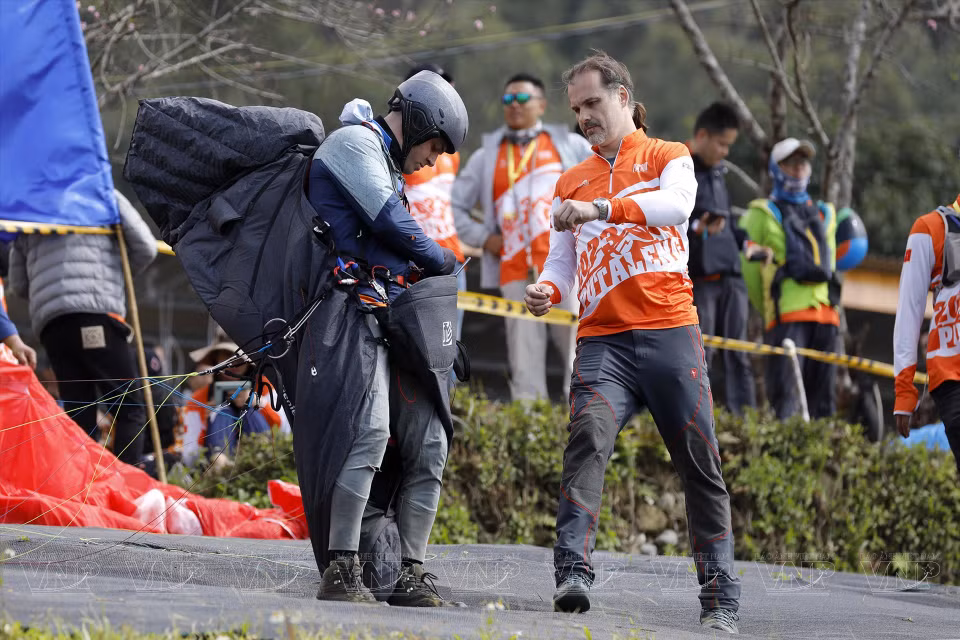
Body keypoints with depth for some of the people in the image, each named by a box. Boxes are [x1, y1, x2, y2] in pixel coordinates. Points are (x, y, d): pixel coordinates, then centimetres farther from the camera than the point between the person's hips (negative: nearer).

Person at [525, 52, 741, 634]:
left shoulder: (668, 158, 9)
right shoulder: (571, 183, 22)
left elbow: (676, 204, -14)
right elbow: (562, 262, 19)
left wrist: (601, 208, -28)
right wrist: (548, 291, -5)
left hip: (669, 332, -2)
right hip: (603, 340, 2)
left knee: (700, 464, -1)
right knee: (588, 439, -23)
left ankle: (721, 597, 6)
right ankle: (573, 574, -33)